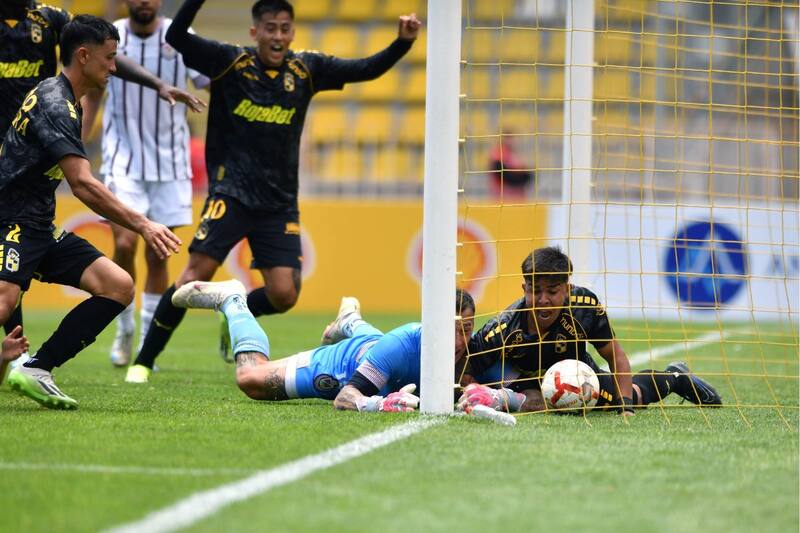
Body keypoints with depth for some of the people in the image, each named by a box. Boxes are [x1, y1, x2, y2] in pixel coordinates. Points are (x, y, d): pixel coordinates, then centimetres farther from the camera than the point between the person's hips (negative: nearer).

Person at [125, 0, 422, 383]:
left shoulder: (305, 70, 5)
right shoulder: (231, 63, -4)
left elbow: (367, 69, 5)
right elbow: (176, 38, -14)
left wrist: (403, 42, -10)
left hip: (279, 203, 3)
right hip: (231, 192, -3)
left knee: (283, 294, -4)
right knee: (197, 274, -14)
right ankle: (144, 361, -2)